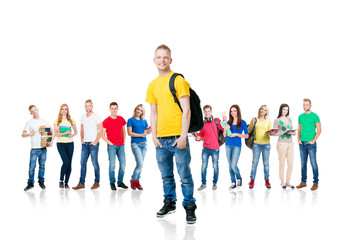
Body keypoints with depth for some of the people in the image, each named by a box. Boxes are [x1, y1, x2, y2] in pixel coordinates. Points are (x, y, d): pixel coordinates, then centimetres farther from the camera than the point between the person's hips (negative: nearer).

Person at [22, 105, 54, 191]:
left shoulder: (44, 121, 9)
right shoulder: (29, 122, 3)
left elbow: (52, 132, 12)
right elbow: (23, 134, 2)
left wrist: (51, 141, -3)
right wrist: (29, 134, -19)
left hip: (44, 148, 2)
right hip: (34, 148, -2)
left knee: (42, 166, 8)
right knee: (32, 167, -3)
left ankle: (41, 181, 20)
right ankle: (30, 183, 8)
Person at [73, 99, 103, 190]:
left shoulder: (96, 116, -5)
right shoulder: (83, 117, 13)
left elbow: (100, 130, -8)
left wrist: (96, 141, -13)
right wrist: (82, 139, 8)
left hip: (93, 143, -6)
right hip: (85, 143, 6)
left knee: (95, 163, -1)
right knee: (83, 163, 5)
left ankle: (97, 182, 9)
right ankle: (81, 183, 9)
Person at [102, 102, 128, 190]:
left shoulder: (121, 119, 8)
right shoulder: (106, 121, -3)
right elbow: (103, 135, 0)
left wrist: (124, 141, 8)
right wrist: (109, 143, -10)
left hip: (121, 146, 4)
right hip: (111, 146, -4)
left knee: (123, 164, 3)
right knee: (112, 165, -6)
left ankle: (120, 182, 16)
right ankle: (112, 183, 5)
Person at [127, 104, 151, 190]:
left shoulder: (144, 121, 12)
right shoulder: (131, 120, -1)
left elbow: (148, 131, 16)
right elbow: (129, 133, -9)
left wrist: (150, 130, -8)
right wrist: (141, 135, -14)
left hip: (144, 144, 5)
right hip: (135, 144, -5)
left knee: (140, 164, 7)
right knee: (140, 164, -14)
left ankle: (137, 181, 16)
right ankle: (133, 179, 5)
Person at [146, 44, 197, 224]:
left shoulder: (178, 80, -4)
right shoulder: (153, 85, 12)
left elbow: (186, 110, -8)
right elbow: (154, 113, 15)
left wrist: (183, 135, -13)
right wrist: (154, 136, 5)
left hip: (177, 138, -5)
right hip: (161, 139, 5)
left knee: (185, 176, -1)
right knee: (166, 176, 15)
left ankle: (189, 206, 11)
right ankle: (169, 202, 29)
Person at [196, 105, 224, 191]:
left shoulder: (217, 121, 2)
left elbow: (225, 129, -4)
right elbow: (201, 135, 13)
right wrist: (198, 137, -8)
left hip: (215, 148, -1)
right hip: (205, 148, 1)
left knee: (215, 166, 5)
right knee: (204, 166, -1)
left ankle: (215, 183, 20)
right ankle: (203, 183, 11)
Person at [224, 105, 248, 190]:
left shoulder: (242, 122, -2)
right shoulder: (229, 122, 7)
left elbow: (247, 135, -3)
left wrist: (236, 134, -13)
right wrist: (225, 130, -9)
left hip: (237, 145, -4)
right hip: (228, 145, 4)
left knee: (233, 165, -11)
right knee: (230, 165, 7)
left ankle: (239, 178, 15)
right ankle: (233, 182, 17)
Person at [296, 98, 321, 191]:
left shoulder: (314, 116, -4)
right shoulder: (300, 116, 12)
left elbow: (319, 130, -7)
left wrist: (313, 141, -13)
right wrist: (299, 139, 4)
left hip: (311, 143, -5)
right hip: (302, 143, 5)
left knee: (313, 163, -3)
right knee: (303, 163, 9)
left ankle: (315, 183, 3)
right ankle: (303, 182, 17)